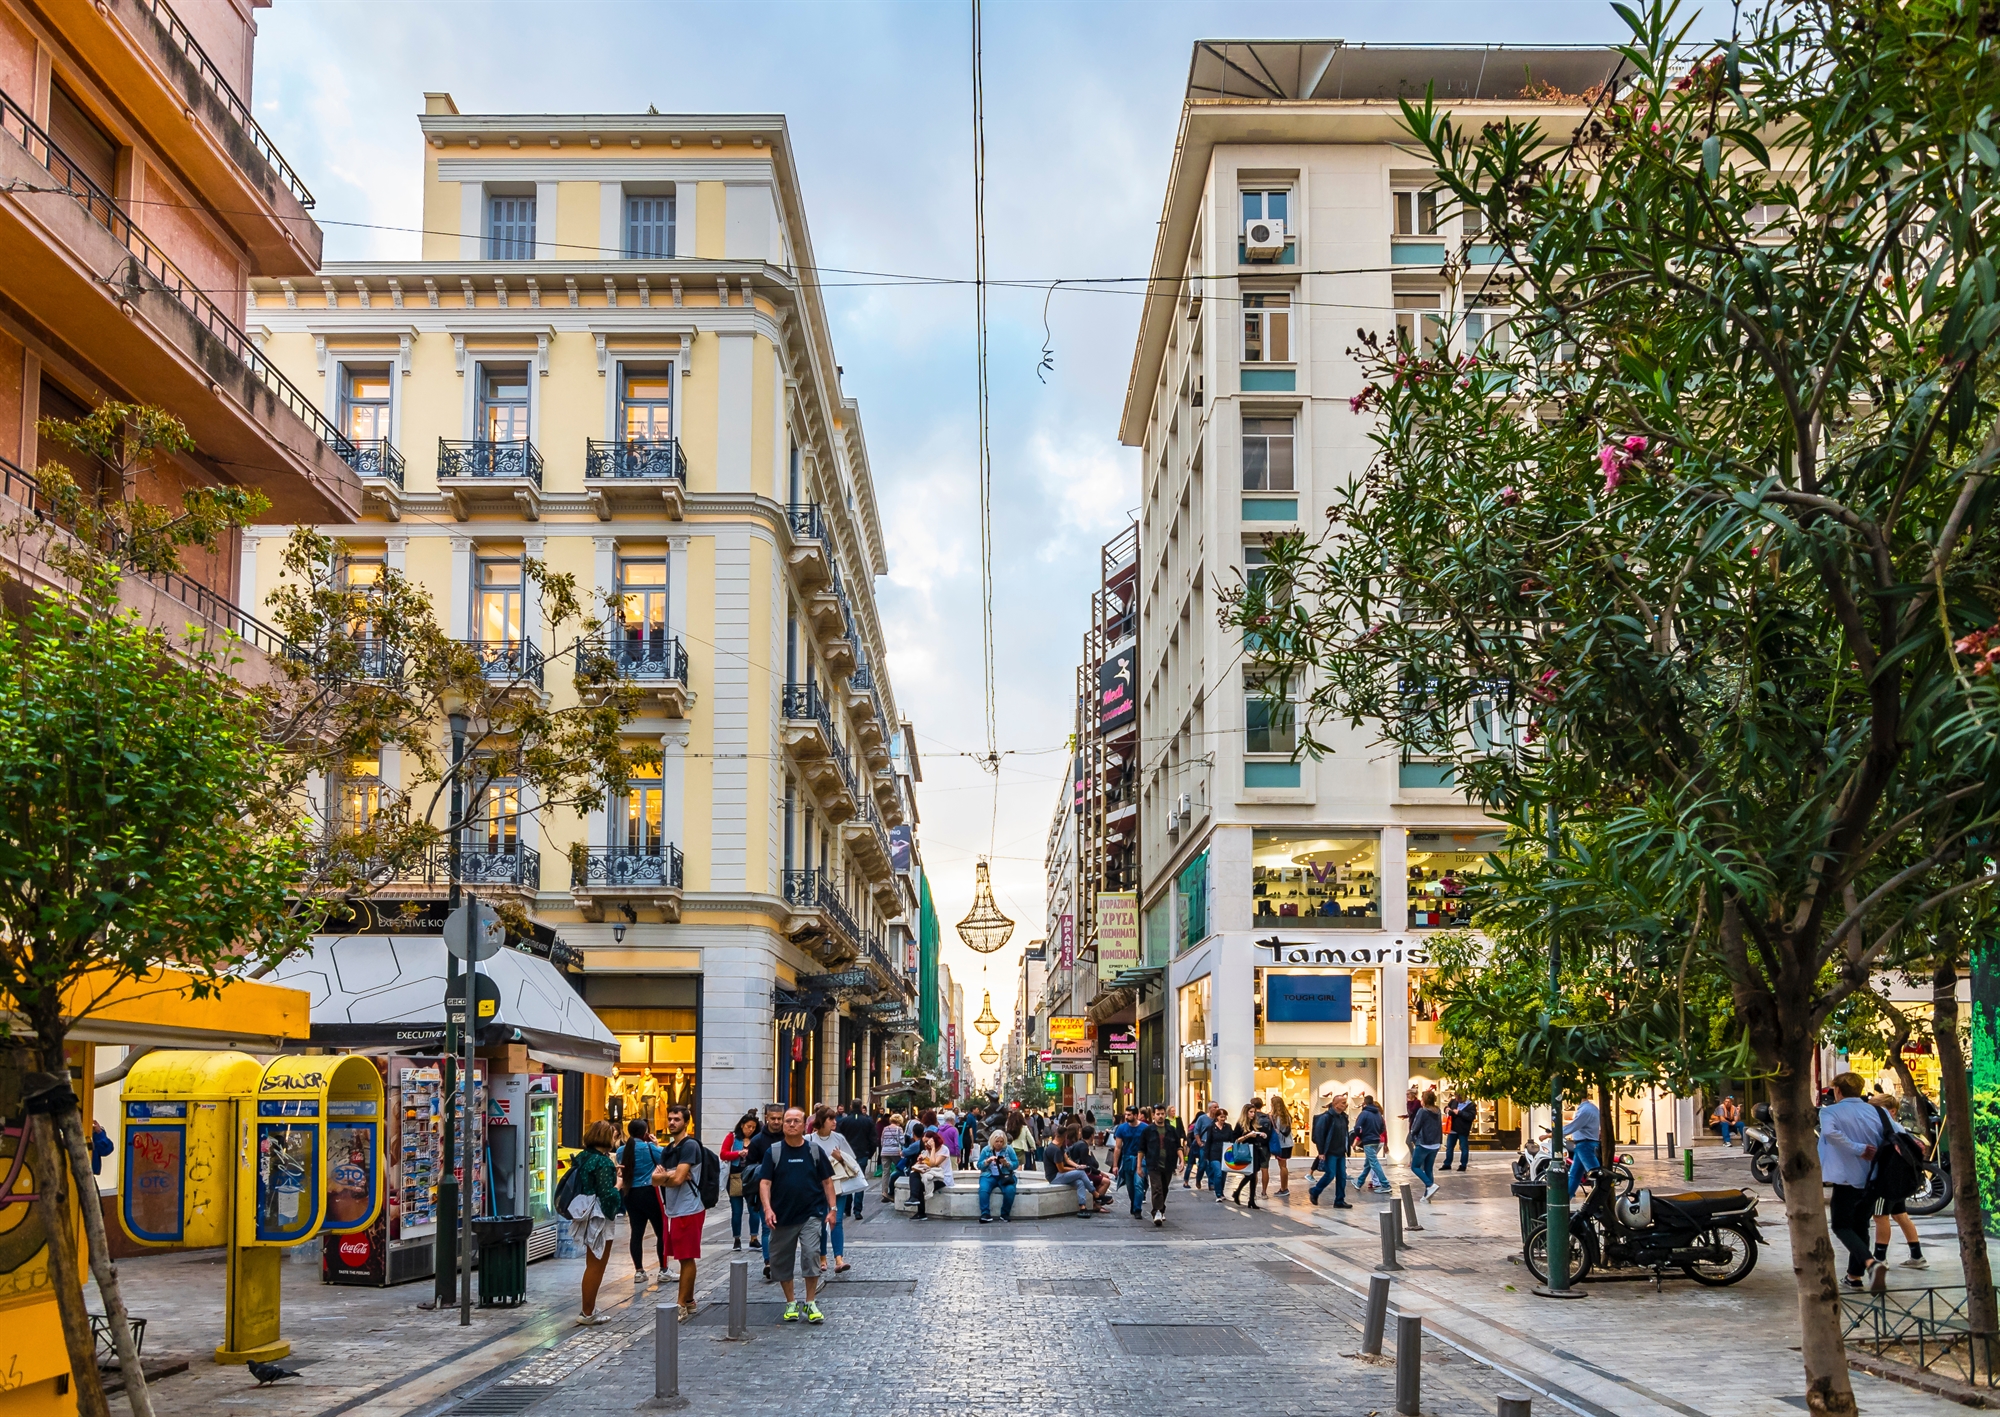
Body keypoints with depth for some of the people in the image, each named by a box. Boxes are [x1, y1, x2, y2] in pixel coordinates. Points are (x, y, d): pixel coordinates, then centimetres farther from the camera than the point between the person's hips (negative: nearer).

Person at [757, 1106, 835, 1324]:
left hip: (811, 1214, -1)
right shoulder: (773, 1151, -1)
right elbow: (765, 1182, -5)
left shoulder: (814, 1151, 2)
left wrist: (832, 1208, 0)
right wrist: (768, 1208, -19)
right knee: (782, 1261, 7)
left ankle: (811, 1303, 0)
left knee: (810, 1255, -13)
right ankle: (791, 1303, 23)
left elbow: (827, 1181, 7)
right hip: (782, 1216, 1)